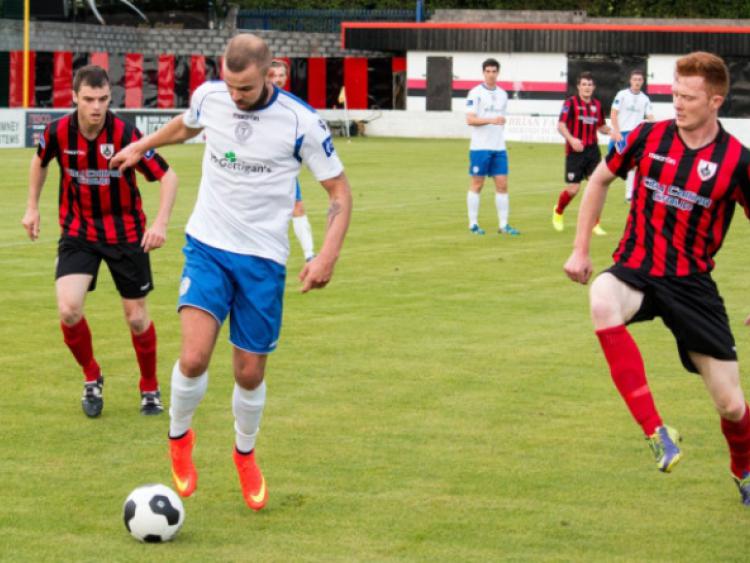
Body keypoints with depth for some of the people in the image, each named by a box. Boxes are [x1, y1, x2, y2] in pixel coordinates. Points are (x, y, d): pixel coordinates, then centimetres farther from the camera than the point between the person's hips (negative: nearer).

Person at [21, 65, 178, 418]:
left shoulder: (125, 135, -21)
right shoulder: (58, 132, -12)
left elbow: (167, 176, -15)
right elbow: (40, 161, 12)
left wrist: (161, 223, -27)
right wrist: (32, 207, 13)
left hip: (125, 232, -1)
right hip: (78, 232, 1)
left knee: (137, 318, 5)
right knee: (69, 311, -16)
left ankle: (150, 388, 30)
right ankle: (91, 377, 11)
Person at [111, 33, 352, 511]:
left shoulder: (301, 122, -14)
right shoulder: (209, 97, -5)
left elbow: (340, 192, -6)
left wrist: (328, 255, -18)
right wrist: (142, 147, 36)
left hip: (263, 258, -1)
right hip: (207, 246, 1)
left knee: (250, 372, 5)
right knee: (194, 358, -17)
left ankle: (245, 454, 34)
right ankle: (179, 437, 13)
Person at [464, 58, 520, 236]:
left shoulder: (502, 94, 13)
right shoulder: (475, 93, -5)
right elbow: (470, 120, -13)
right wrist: (491, 120, -23)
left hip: (498, 147, 5)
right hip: (480, 147, -5)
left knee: (502, 184, 1)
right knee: (477, 184, 0)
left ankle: (503, 225, 3)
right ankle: (473, 224, 6)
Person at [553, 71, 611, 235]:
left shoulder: (597, 104, 10)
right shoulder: (571, 103, -7)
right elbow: (561, 125, -14)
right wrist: (571, 139, -30)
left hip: (593, 150, 4)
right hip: (575, 150, -4)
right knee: (573, 188, -4)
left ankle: (594, 224, 5)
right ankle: (558, 211, 27)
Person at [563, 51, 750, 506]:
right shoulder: (649, 137, -4)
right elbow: (600, 180, 13)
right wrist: (581, 250, 10)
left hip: (692, 282, -1)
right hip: (636, 270, 1)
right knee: (603, 300, -38)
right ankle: (656, 431, -34)